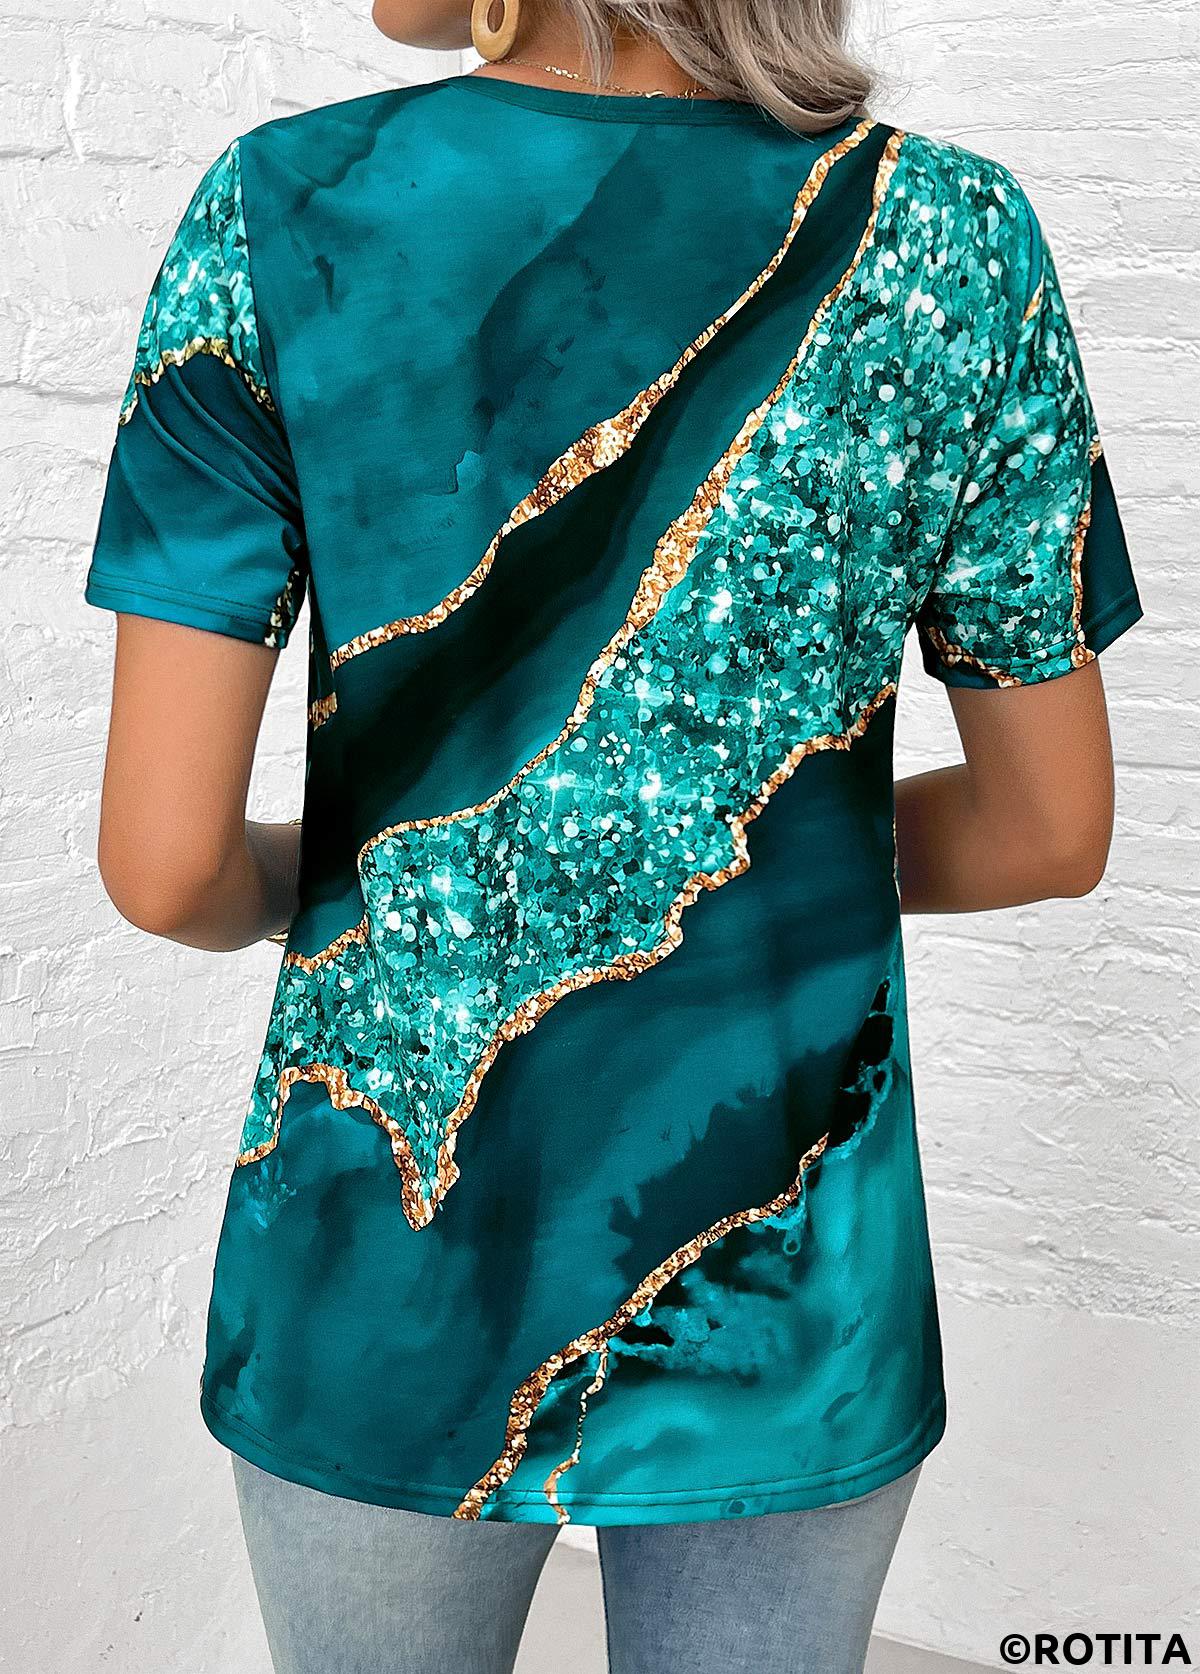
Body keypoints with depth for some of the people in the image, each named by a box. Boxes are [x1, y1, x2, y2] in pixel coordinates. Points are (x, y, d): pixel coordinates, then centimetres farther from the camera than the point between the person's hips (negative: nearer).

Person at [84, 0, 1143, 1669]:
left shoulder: (278, 219, -12)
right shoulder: (953, 243, -8)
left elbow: (164, 862, -13)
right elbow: (1055, 826, -2)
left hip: (389, 1287, 0)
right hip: (789, 1311, 1)